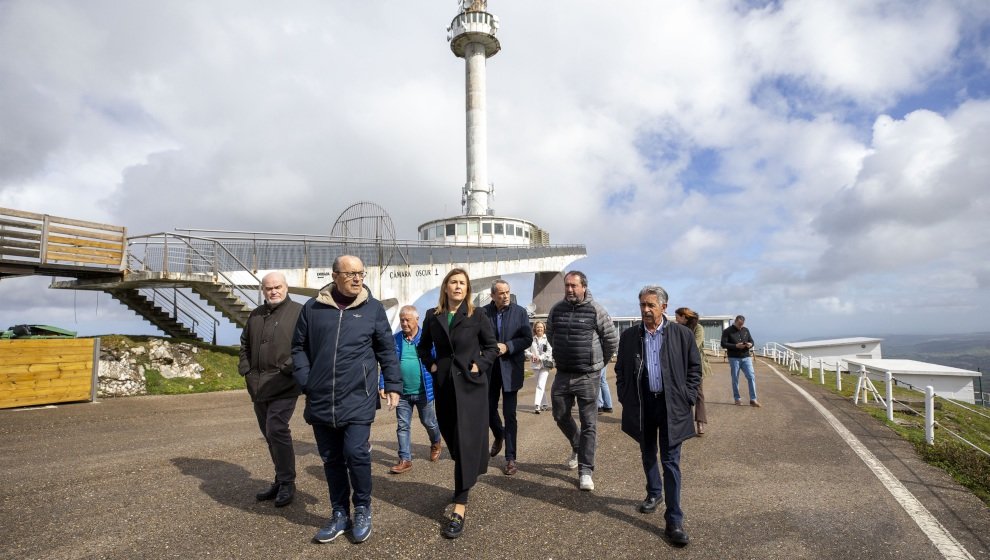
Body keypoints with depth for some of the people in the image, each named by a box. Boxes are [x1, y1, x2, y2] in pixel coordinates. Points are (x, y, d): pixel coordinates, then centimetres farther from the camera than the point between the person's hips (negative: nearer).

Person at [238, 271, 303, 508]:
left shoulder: (298, 312, -6)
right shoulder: (256, 315, 16)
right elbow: (245, 344, 26)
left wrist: (291, 368, -19)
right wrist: (245, 369, 13)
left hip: (284, 385, -7)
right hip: (258, 386, 7)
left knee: (276, 430, -13)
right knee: (269, 434, 13)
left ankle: (287, 483, 2)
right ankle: (281, 481, 27)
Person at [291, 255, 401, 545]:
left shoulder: (373, 308, 0)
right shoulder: (313, 308, 3)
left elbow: (387, 350, 5)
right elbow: (299, 348, 10)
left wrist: (393, 385, 2)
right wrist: (306, 382, 0)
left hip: (358, 399, -2)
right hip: (321, 400, 3)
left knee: (356, 452, -7)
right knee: (331, 459, 12)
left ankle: (362, 510, 17)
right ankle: (340, 514, 29)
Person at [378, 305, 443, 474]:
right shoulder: (395, 340, 0)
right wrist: (382, 386, -5)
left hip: (423, 391, -2)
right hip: (402, 392, 2)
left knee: (429, 423, 16)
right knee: (402, 426, 5)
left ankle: (435, 444, 44)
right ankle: (405, 459, 16)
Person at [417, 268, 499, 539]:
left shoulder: (477, 317, -3)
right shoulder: (433, 316, 3)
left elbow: (492, 346, 4)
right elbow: (424, 346, 16)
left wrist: (479, 366, -8)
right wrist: (431, 365, 1)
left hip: (470, 384, -3)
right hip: (444, 384, 4)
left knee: (466, 441, -6)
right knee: (451, 437, 13)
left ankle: (459, 507, -5)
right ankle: (467, 480, 39)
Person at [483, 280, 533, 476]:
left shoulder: (520, 312, -3)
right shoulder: (484, 312, -2)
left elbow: (527, 339, -5)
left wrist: (507, 347, -17)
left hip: (511, 369, -2)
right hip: (489, 368, 2)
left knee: (510, 414, 1)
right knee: (489, 409, 14)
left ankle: (510, 458, 10)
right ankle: (498, 436, 45)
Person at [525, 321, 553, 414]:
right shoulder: (532, 339, 7)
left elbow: (550, 352, -9)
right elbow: (526, 351, 7)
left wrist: (540, 357, -15)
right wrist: (532, 355, -12)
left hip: (545, 364, -4)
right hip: (535, 365, 4)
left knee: (540, 385, -14)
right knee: (541, 385, 15)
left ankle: (537, 405, -18)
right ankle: (545, 404, 27)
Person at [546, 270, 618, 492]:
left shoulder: (596, 311, -10)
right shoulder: (556, 309, 2)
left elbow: (612, 340, 0)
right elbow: (550, 334, 20)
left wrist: (600, 361, 11)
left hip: (588, 376, -4)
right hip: (562, 374, 4)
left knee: (589, 424, 0)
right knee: (560, 416, 15)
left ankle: (585, 471, 8)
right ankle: (577, 446, 42)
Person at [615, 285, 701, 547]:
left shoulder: (682, 334, -5)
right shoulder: (629, 335, 0)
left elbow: (694, 367, 3)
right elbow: (620, 369, 9)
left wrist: (687, 397, -3)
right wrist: (625, 397, 3)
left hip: (671, 406, -2)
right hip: (642, 405, 3)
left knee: (671, 461, -1)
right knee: (648, 455, 19)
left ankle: (674, 520, 5)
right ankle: (654, 494, 43)